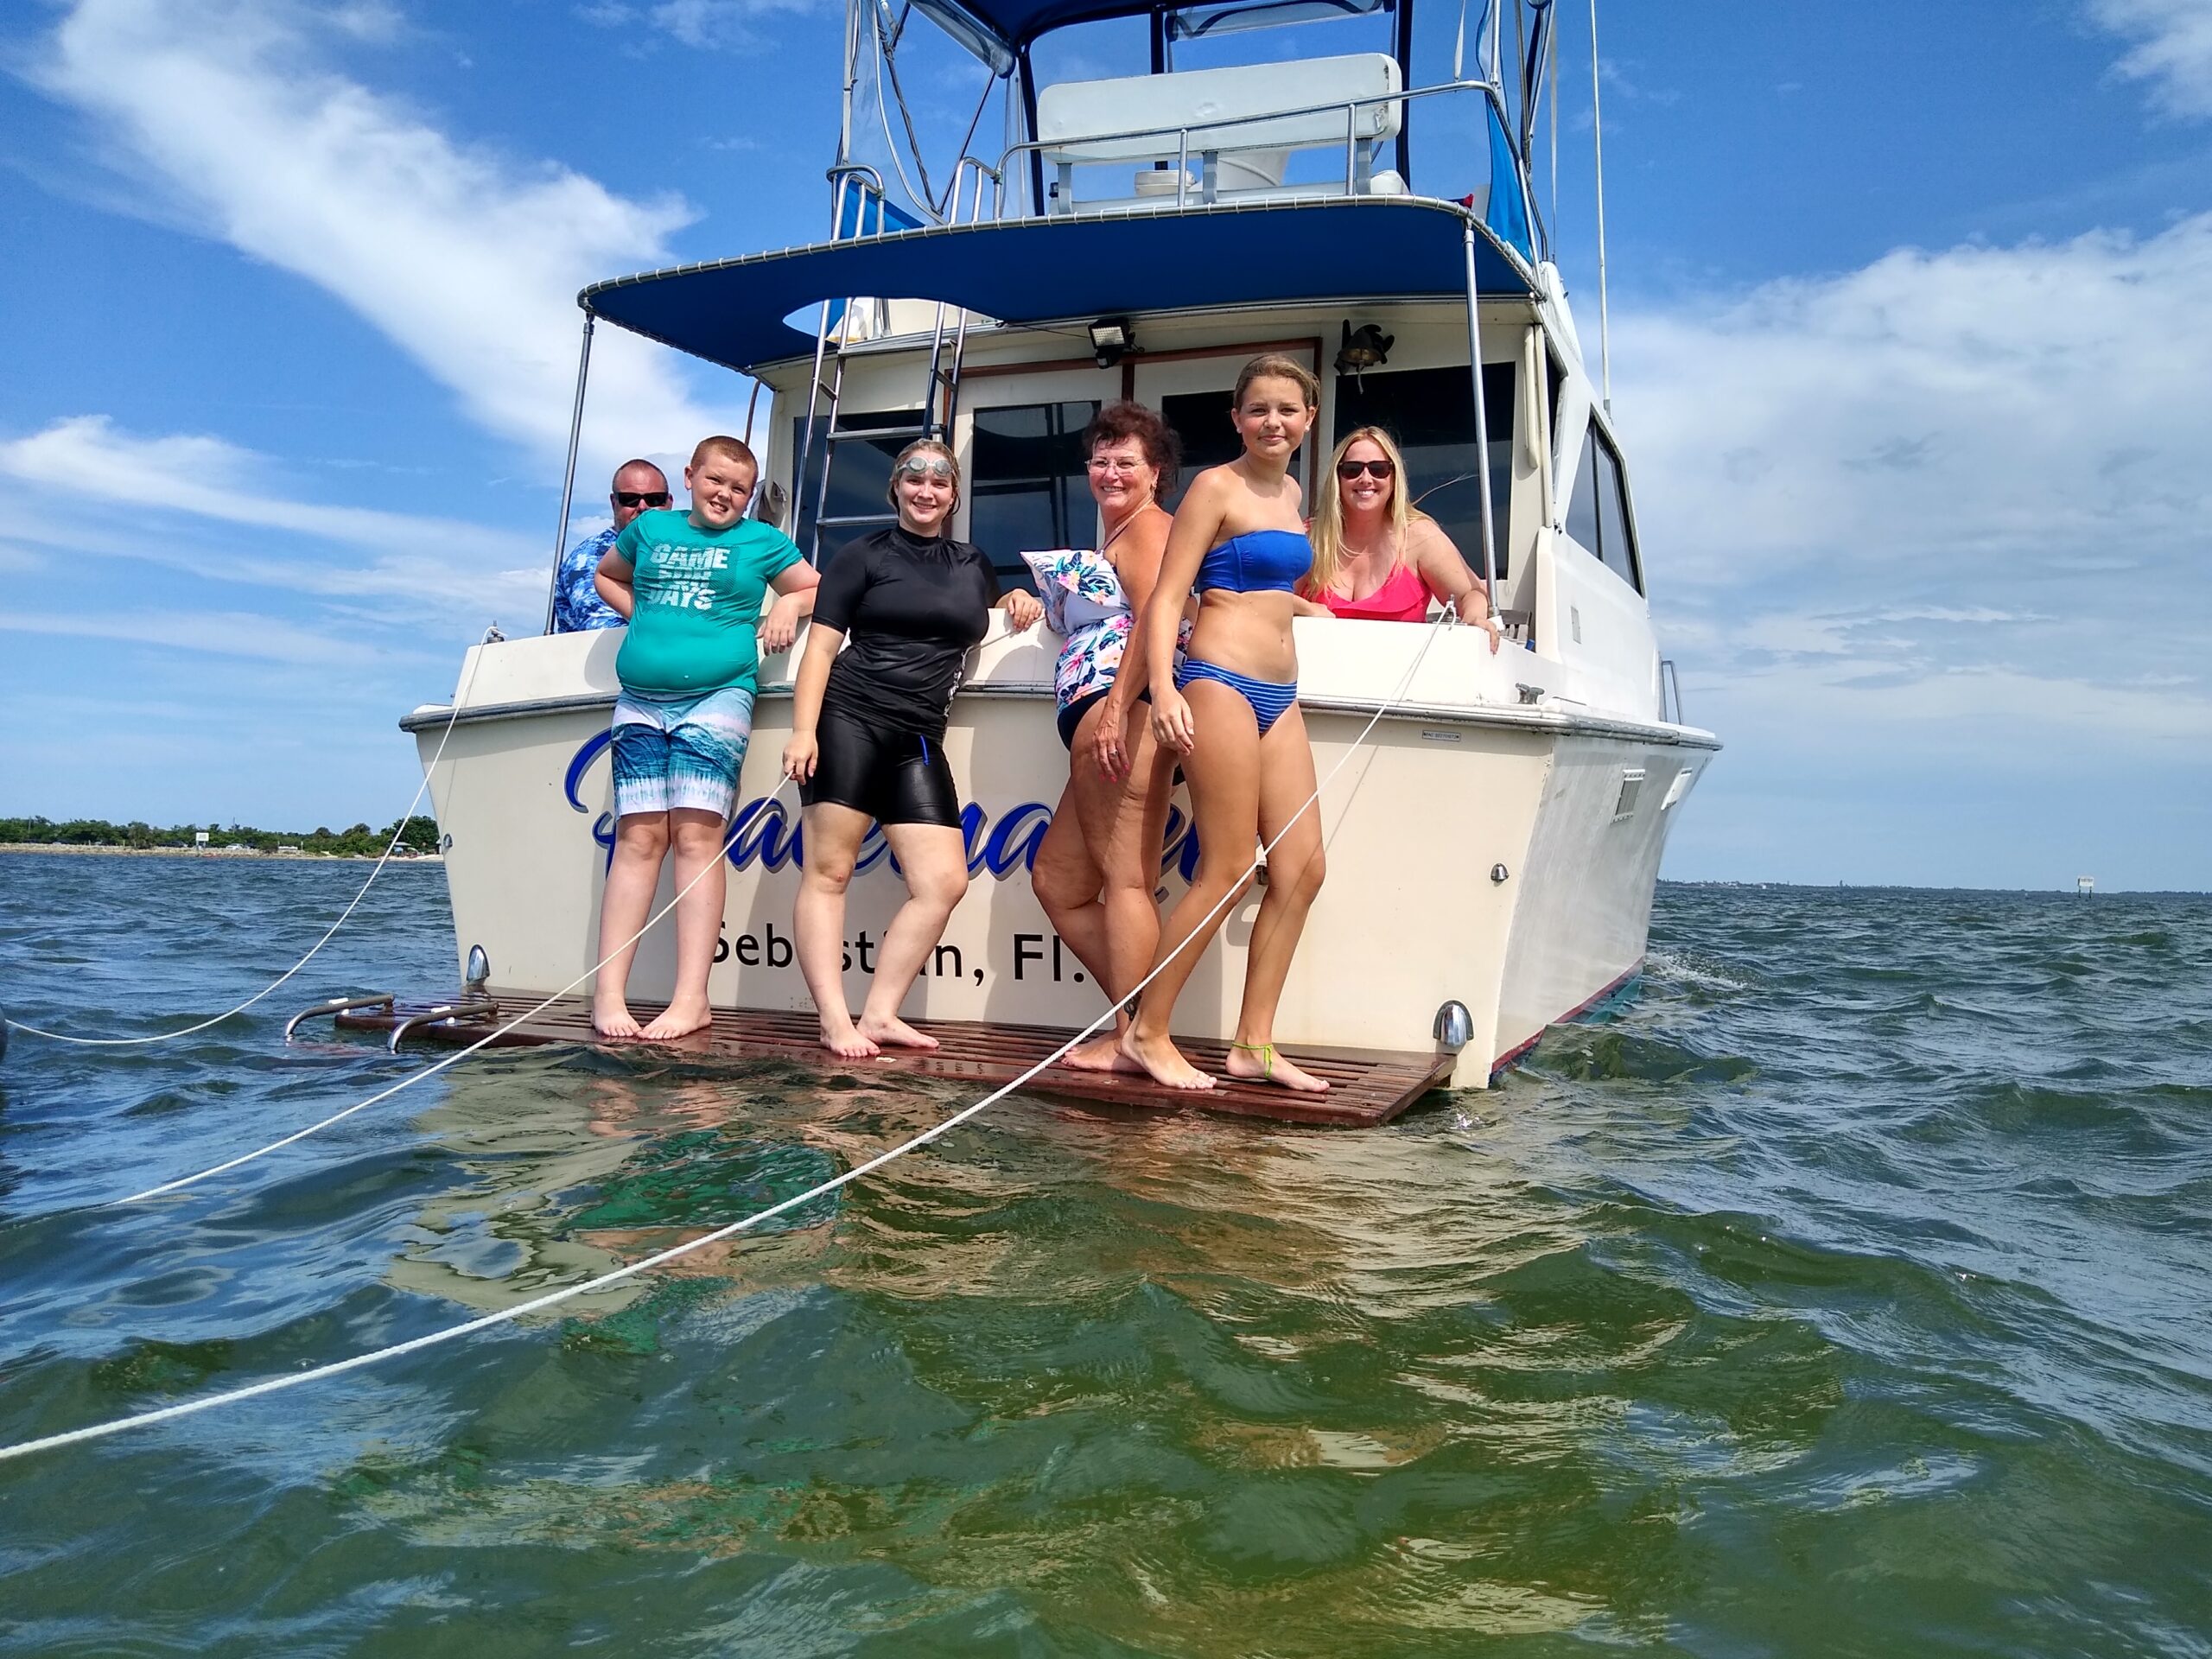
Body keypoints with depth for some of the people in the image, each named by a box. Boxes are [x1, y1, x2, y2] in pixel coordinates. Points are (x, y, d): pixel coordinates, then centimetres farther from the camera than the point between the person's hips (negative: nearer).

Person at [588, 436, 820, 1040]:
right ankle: (608, 993, -4)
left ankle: (691, 998, -13)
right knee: (638, 838, -4)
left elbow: (820, 589, 18)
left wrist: (788, 604, -2)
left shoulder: (762, 541, 12)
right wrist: (640, 614, 17)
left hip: (716, 697, -2)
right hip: (640, 701, 3)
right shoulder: (650, 529, 19)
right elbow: (607, 576, 34)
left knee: (697, 836, -12)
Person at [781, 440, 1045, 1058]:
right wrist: (803, 729, -12)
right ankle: (835, 1019, -4)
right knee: (828, 870, -7)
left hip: (918, 739, 5)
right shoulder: (864, 554, 5)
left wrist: (1018, 600, 15)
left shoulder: (973, 563, 19)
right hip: (850, 721, -5)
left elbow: (993, 609, 40)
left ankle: (879, 1014, 3)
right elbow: (821, 644, -1)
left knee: (944, 882, -4)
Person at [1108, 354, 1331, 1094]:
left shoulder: (1291, 492, 17)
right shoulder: (1216, 486, -5)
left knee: (1302, 868, 3)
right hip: (1221, 684, -8)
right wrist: (1163, 687, -23)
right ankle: (1146, 1032, 3)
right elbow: (1166, 595, -12)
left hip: (1279, 694, 8)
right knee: (1225, 871, -9)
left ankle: (1254, 1044, 10)